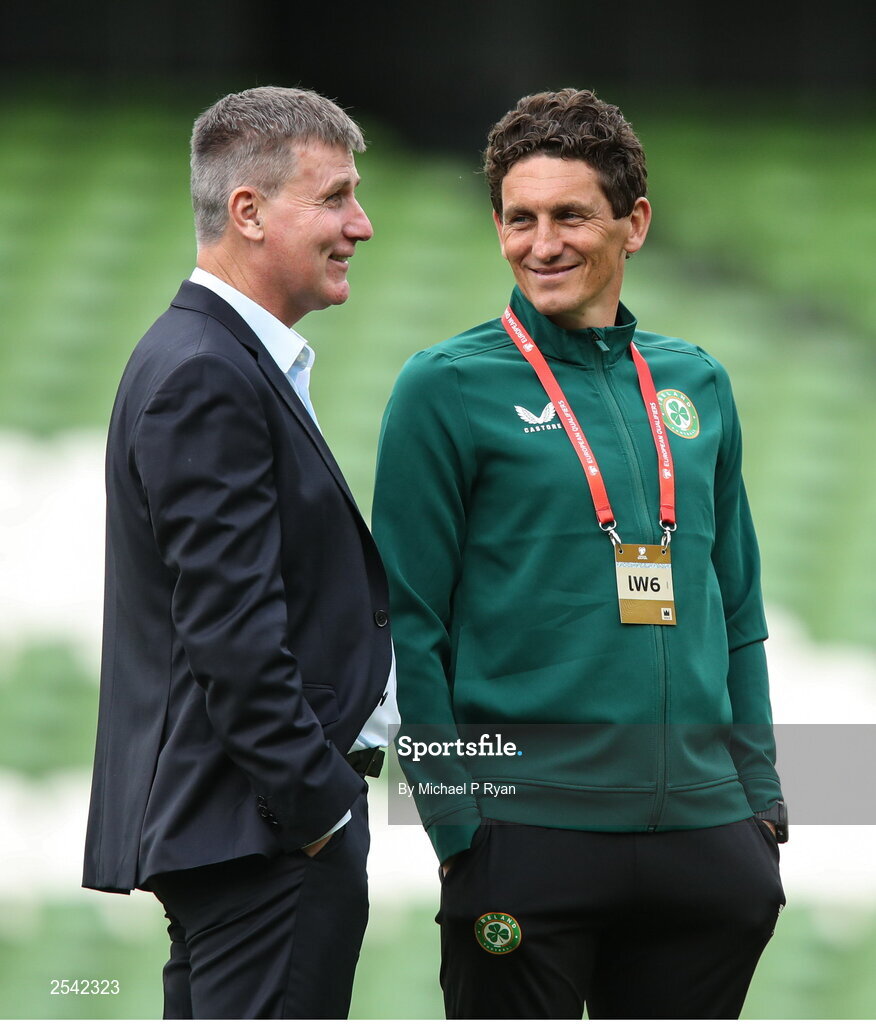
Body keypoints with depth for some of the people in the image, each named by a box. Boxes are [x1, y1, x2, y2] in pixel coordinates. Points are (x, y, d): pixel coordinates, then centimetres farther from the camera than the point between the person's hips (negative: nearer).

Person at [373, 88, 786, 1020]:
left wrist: (760, 800, 10)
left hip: (704, 838, 5)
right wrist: (457, 831, -10)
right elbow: (410, 628, -4)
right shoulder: (446, 389, -2)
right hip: (528, 833, -4)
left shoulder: (695, 384, 13)